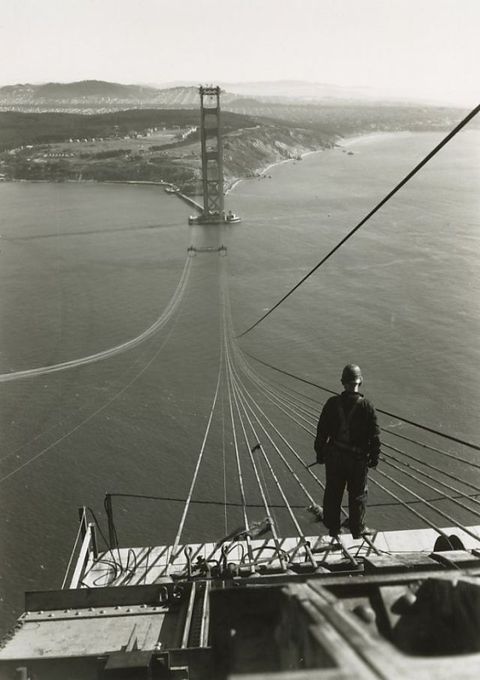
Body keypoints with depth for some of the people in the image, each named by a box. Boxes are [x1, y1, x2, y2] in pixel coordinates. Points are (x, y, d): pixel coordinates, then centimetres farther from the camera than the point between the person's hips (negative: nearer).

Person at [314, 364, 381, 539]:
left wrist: (320, 452, 8)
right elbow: (375, 436, -8)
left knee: (333, 493, 16)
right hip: (358, 458, -2)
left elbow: (322, 431, -3)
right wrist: (374, 457, 3)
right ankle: (358, 529, 26)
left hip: (334, 457, 2)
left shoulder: (332, 404, -8)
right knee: (358, 494, 15)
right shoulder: (367, 407, -12)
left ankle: (333, 527, 28)